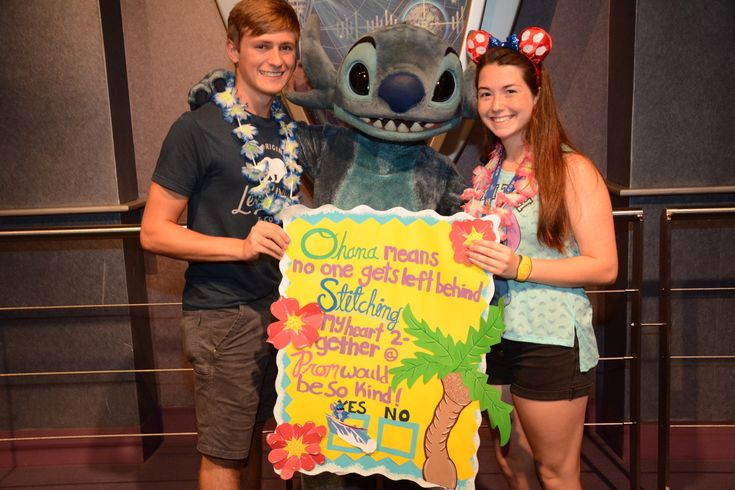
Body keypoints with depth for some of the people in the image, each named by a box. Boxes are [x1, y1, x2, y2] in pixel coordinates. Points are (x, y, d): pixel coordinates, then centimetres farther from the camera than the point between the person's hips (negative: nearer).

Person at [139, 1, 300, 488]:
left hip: (280, 303, 6)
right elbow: (155, 232, -13)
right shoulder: (197, 129, -12)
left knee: (255, 430, 21)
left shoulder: (292, 129, 8)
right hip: (222, 311, -6)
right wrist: (241, 247, -24)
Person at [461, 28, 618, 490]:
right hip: (494, 336, 6)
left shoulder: (571, 169, -11)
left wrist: (519, 267, -24)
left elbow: (604, 267, -15)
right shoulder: (489, 171, 8)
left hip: (549, 342, -6)